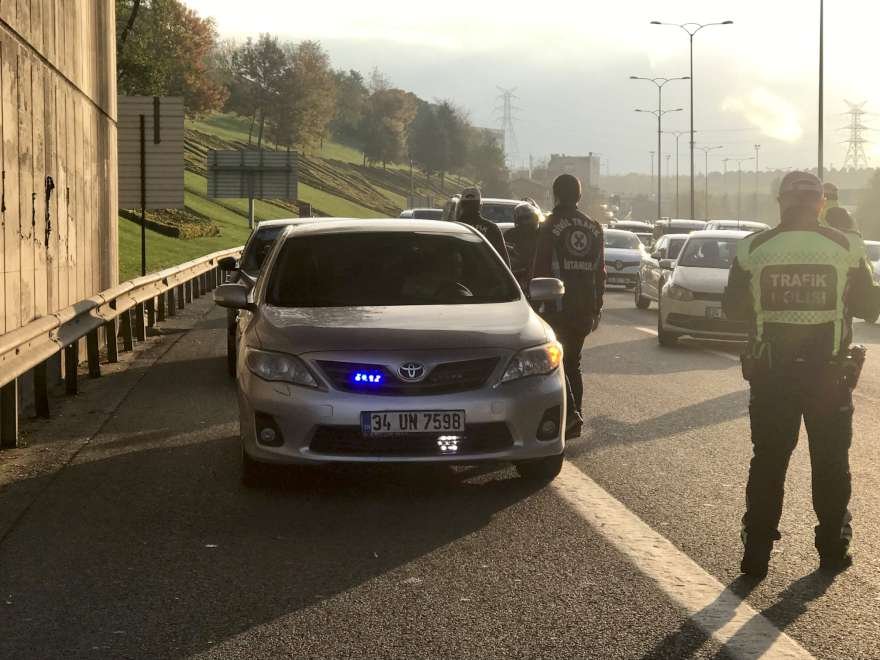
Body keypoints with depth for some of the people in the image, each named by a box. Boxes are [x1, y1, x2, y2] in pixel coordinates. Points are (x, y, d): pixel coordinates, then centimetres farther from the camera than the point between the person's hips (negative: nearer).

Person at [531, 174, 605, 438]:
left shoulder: (550, 226, -8)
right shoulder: (594, 228, 10)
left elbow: (540, 269, -9)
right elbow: (600, 271, 12)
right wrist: (597, 308, 16)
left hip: (558, 307, -5)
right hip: (585, 307, 5)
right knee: (573, 362, 14)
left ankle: (570, 411, -16)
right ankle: (576, 418, 12)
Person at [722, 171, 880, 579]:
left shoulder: (753, 249, -6)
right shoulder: (845, 249, -7)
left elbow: (733, 308, 1)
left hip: (771, 374, 1)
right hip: (830, 373, 0)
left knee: (767, 464, 8)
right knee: (831, 463, 14)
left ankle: (756, 555, 8)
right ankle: (833, 549, 21)